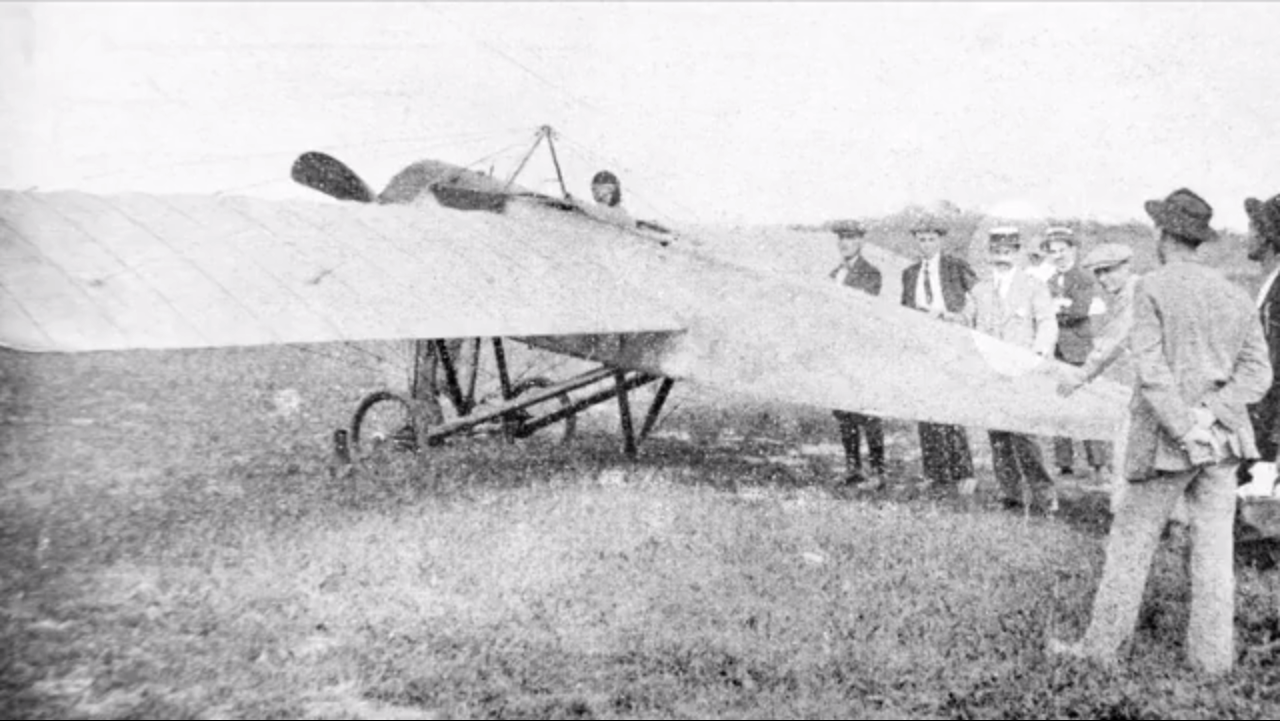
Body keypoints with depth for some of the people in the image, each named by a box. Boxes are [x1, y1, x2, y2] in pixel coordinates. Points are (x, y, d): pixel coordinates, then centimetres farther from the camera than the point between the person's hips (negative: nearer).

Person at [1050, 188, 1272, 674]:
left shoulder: (1153, 289, -9)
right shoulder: (1236, 296, 8)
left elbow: (1152, 370, -17)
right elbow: (1258, 373, 1)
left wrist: (1185, 430, -15)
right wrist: (1209, 413, -9)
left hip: (1167, 439, -5)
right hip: (1223, 437, 5)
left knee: (1132, 541, 5)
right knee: (1214, 545, 9)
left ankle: (1101, 647, 13)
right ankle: (1213, 654, 15)